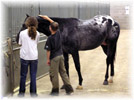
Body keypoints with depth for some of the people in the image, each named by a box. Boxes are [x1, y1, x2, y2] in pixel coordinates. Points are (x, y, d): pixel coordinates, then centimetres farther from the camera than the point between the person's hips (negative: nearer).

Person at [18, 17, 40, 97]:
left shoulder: (22, 33, -6)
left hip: (24, 57, -1)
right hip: (34, 57, 1)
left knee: (23, 75, 10)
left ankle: (21, 93, 16)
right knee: (33, 76, 9)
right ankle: (33, 93, 13)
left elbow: (20, 43, 5)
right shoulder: (37, 34, -1)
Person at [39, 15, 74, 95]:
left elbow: (48, 50, -15)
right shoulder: (58, 33, -3)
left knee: (54, 74, 5)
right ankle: (69, 88, 13)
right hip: (61, 55, 6)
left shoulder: (50, 38, -19)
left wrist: (48, 59, -4)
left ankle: (55, 91, 12)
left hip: (54, 58, -6)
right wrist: (48, 18, 23)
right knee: (63, 72, 14)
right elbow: (55, 24, 16)